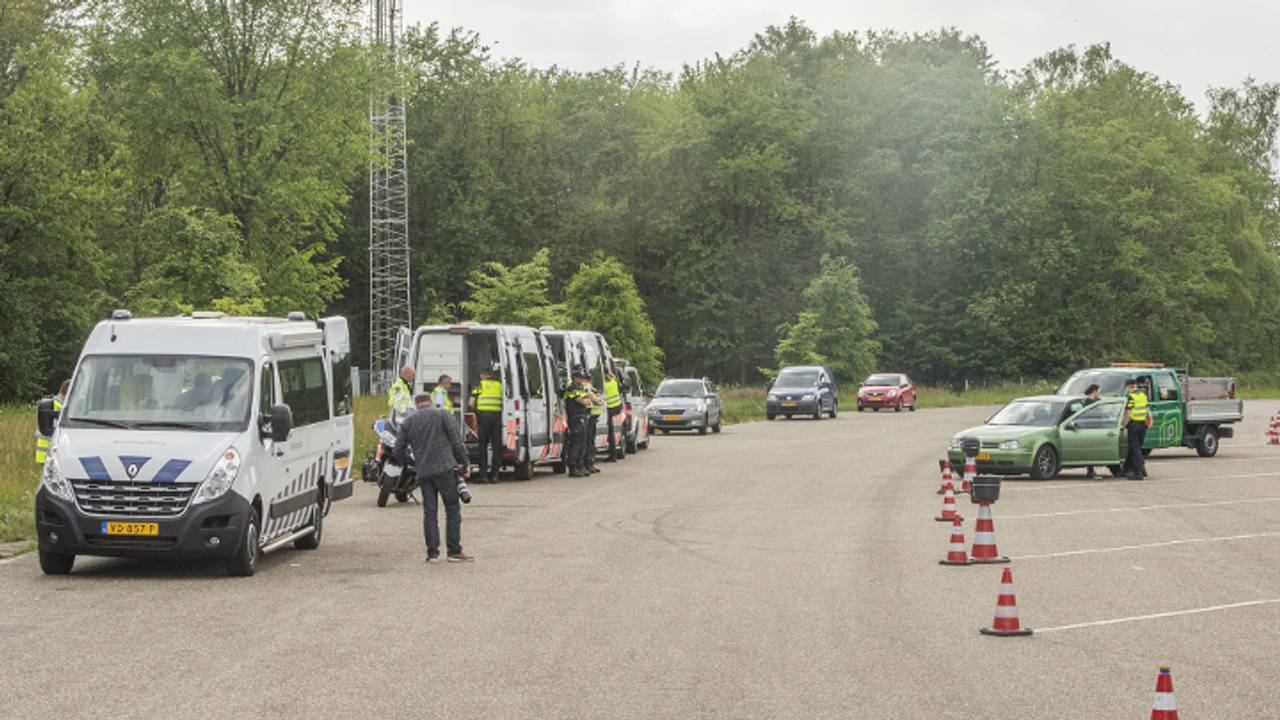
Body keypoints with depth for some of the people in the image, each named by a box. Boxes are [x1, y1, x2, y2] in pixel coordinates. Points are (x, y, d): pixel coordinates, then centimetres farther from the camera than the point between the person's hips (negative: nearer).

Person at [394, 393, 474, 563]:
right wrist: (465, 463, 3)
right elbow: (457, 440, -4)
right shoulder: (442, 415, 2)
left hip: (423, 472, 3)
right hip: (445, 468, -3)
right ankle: (454, 551, 2)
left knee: (429, 512, 7)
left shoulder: (408, 422, 12)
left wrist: (410, 465, 28)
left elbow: (399, 450, 12)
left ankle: (432, 552, 4)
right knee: (452, 509, 3)